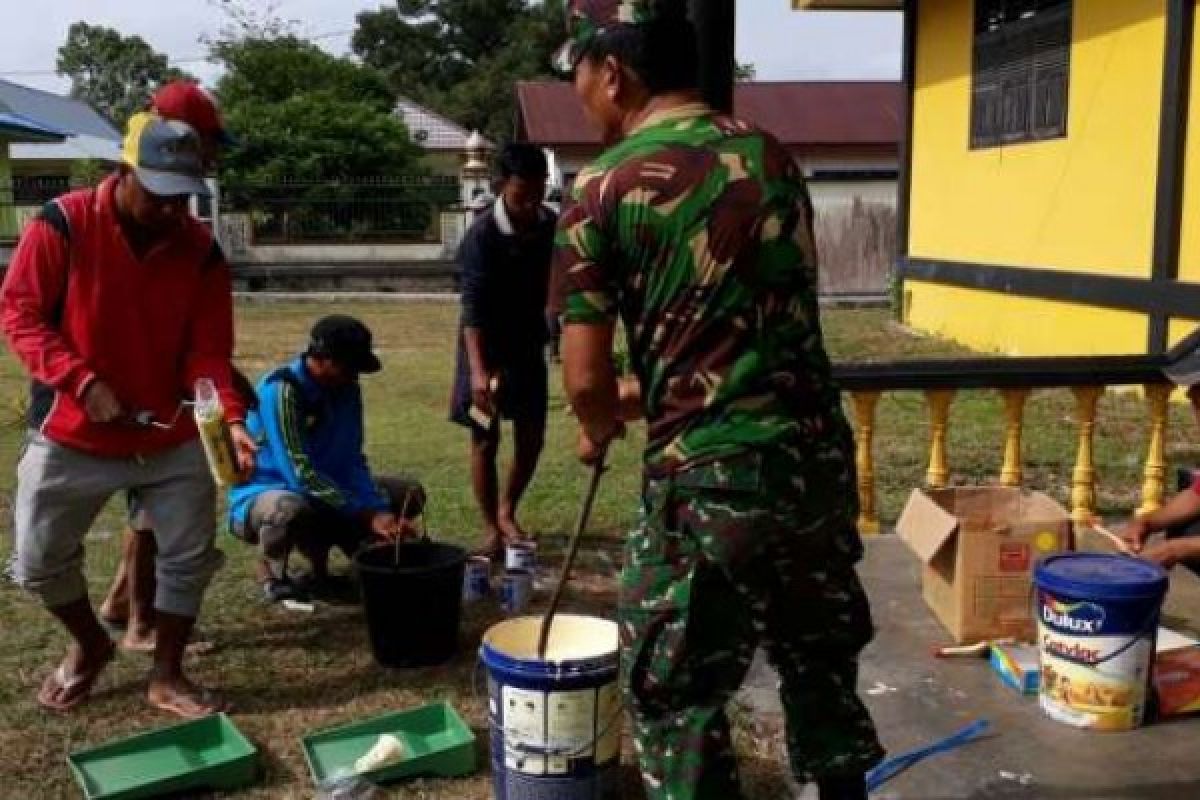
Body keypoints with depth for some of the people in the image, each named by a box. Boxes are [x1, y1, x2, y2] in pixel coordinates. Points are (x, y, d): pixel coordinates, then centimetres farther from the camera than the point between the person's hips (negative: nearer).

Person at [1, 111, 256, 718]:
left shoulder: (201, 251, -7)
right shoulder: (63, 224, -14)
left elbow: (208, 352, -6)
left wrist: (229, 419, -24)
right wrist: (82, 380, -24)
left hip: (171, 437, 2)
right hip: (71, 435, -1)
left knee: (190, 556, 5)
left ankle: (167, 677, 24)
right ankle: (89, 646, 37)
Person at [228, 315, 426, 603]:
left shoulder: (347, 390, -4)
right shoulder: (280, 390, -25)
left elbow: (352, 462, -2)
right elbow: (300, 474, -29)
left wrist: (379, 511, -19)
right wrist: (367, 514, -29)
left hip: (324, 494, 7)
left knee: (409, 493, -1)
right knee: (291, 509, -41)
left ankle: (318, 568, 7)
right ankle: (269, 568, -5)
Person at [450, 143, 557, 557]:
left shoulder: (551, 226, -4)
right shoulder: (482, 235, -21)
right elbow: (473, 308, -27)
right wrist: (477, 370, -37)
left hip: (529, 344, 5)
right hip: (487, 346, -5)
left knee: (532, 438, 9)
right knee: (486, 439, 0)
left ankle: (507, 511, 29)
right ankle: (491, 527, 12)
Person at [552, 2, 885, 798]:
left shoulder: (604, 188, -9)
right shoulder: (774, 156, 9)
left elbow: (587, 380, -8)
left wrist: (601, 429, 15)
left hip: (712, 478, -6)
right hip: (821, 454, 7)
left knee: (676, 694, 12)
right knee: (822, 662, 24)